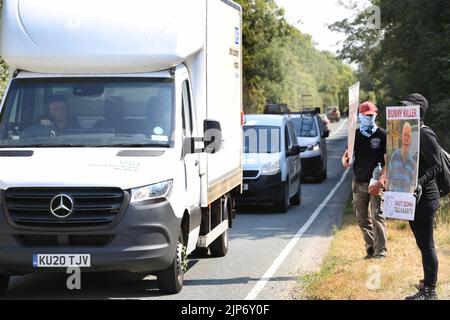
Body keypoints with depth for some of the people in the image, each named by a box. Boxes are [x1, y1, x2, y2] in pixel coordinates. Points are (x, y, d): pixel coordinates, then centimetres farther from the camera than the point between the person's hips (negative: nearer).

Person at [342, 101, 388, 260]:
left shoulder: (382, 135, -2)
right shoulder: (355, 134, 10)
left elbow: (388, 160, -5)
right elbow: (348, 152, 11)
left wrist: (381, 181, -18)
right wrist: (345, 159, -15)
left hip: (376, 182, -5)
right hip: (359, 182, 5)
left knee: (377, 216, -13)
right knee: (362, 218, 8)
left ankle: (381, 250, -14)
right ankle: (370, 249, 17)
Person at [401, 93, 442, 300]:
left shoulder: (425, 135, -15)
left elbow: (436, 166, -20)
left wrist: (420, 183, -33)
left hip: (424, 197, -10)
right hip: (414, 197, 10)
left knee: (426, 245, -6)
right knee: (423, 243, 17)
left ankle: (430, 291, -1)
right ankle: (428, 282, 28)